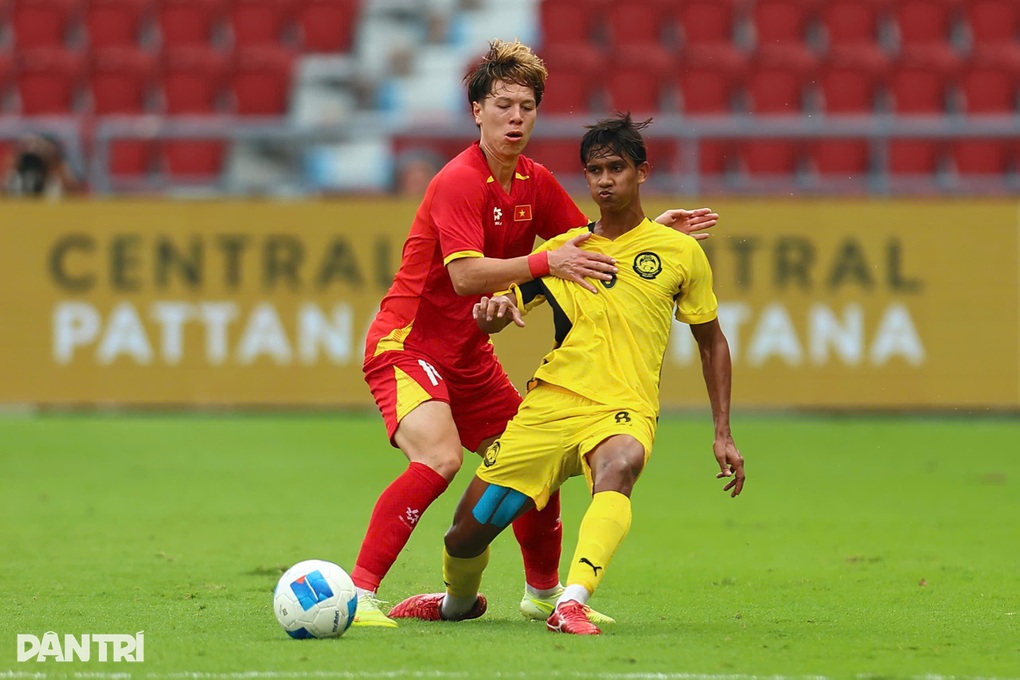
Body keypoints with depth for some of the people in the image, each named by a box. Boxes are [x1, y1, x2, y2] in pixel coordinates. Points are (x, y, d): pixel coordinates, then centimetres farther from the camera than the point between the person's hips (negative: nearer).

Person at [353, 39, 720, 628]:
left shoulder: (535, 182, 6)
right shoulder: (459, 183, -20)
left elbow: (590, 243, 18)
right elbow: (465, 274, -30)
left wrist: (653, 228, 2)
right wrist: (545, 262, -39)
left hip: (468, 354, 8)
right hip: (407, 343, -8)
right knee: (439, 457, -30)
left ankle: (544, 594, 31)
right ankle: (358, 593, -29)